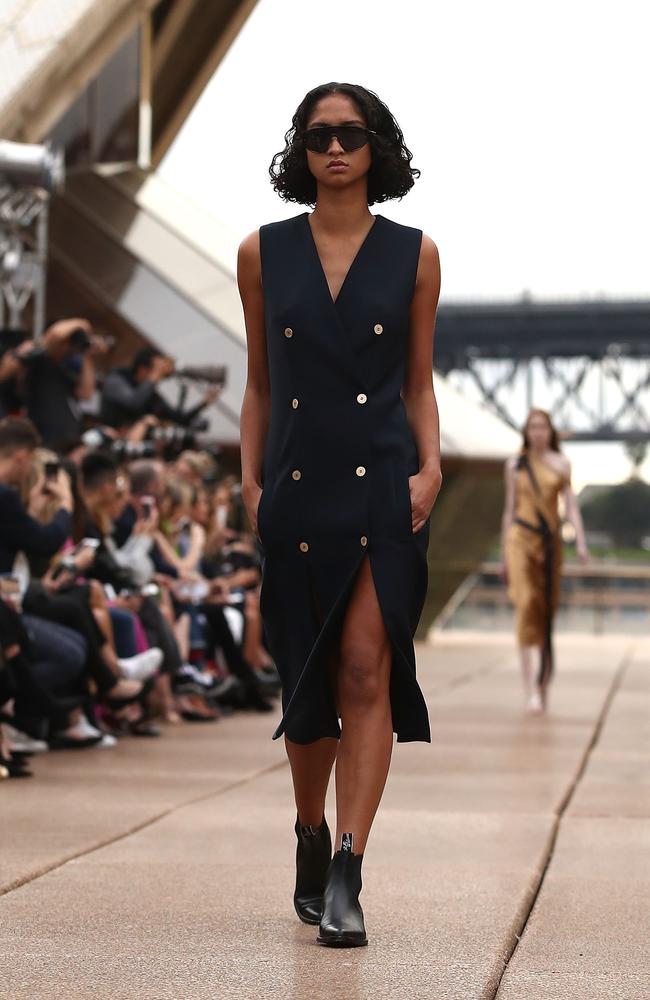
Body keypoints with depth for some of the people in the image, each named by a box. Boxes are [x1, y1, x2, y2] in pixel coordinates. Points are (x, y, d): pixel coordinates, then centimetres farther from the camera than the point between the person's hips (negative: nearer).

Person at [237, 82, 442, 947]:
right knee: (306, 680, 7)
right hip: (298, 488, 2)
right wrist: (250, 479, 3)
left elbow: (419, 383, 10)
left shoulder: (414, 255, 6)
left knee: (366, 672, -12)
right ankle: (311, 841, 30)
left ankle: (346, 876, -13)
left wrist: (431, 465, -4)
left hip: (383, 487, -1)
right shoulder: (263, 254, 8)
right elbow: (259, 384, 12)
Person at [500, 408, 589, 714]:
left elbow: (571, 504, 2)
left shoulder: (561, 463, 8)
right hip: (521, 539, -2)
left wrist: (581, 542, -12)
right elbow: (509, 508, 11)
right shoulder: (515, 463, 8)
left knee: (547, 611, 7)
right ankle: (531, 688, -22)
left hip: (550, 542, 2)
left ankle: (543, 678, 27)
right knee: (527, 604, -17)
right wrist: (504, 555, 9)